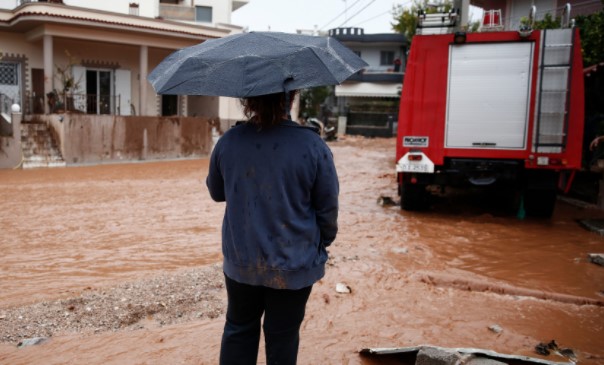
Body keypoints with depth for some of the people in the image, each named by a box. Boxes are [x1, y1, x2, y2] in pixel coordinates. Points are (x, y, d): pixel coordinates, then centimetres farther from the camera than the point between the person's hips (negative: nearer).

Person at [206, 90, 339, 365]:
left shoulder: (228, 141, -8)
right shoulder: (312, 145, -16)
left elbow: (216, 193, 8)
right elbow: (328, 208, -7)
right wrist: (324, 241, 11)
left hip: (241, 261, 2)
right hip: (294, 265, -2)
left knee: (238, 328, 21)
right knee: (282, 336, 14)